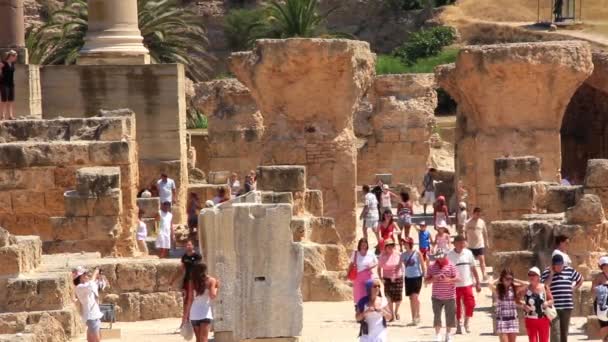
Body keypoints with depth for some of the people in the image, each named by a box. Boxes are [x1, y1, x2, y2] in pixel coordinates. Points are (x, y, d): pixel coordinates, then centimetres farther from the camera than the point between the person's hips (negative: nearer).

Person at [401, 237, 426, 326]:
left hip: (417, 277, -5)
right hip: (408, 278, 5)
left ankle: (417, 315, -5)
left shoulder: (417, 253, -6)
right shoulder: (403, 255, 6)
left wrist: (424, 276, -7)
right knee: (411, 298, 9)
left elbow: (423, 264, -4)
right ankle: (414, 319, 16)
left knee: (415, 296, -16)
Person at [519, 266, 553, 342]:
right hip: (530, 319, -1)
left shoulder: (544, 288, -1)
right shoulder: (525, 289, -3)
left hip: (543, 319, 1)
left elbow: (551, 300, 8)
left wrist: (547, 303, -13)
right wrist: (523, 305, -14)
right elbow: (516, 300, 2)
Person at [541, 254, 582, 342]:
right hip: (554, 306, -4)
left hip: (567, 306, 4)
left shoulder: (569, 270, 6)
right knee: (555, 331, -13)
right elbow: (545, 287, -13)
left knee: (564, 331, 11)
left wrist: (574, 288, 9)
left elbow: (580, 279, 21)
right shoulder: (547, 272, -2)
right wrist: (551, 273, -13)